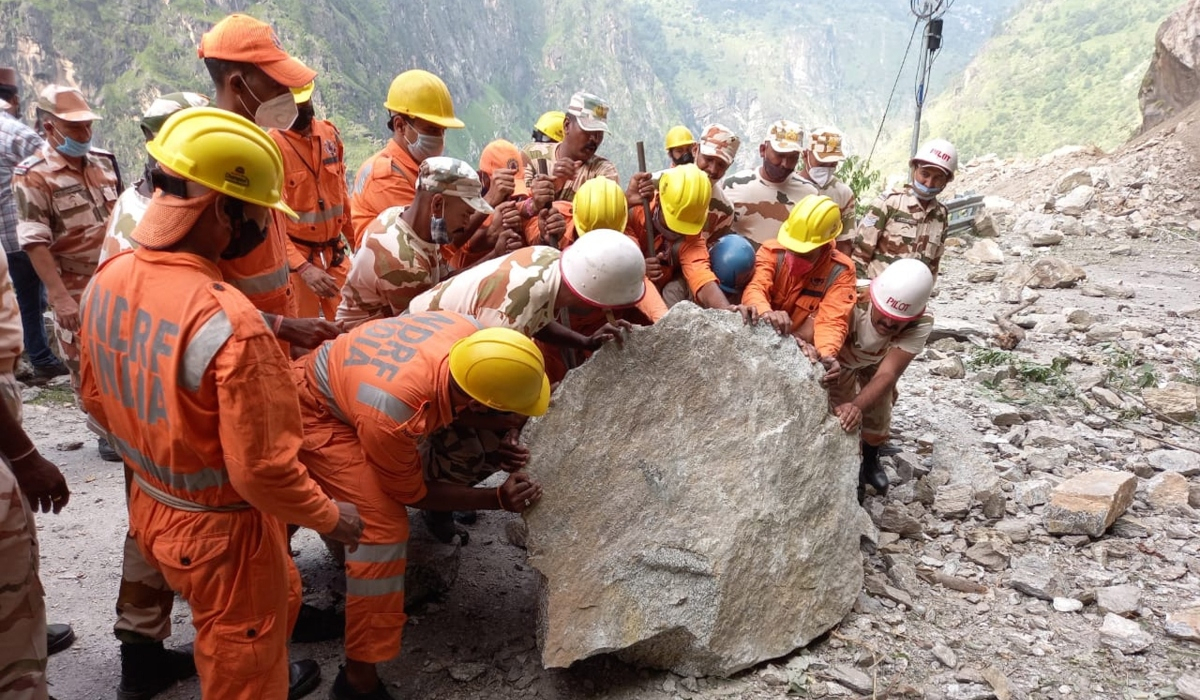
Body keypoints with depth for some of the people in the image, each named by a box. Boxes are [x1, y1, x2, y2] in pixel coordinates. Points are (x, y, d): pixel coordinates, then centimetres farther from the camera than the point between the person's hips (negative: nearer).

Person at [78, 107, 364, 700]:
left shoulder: (107, 280, -8)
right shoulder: (229, 322, -33)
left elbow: (97, 401, 6)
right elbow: (263, 469, -27)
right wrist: (330, 517, -10)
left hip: (151, 507, 8)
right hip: (220, 528, -8)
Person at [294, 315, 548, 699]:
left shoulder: (469, 333, -26)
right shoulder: (391, 415, -41)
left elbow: (455, 407, -2)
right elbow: (411, 492, -19)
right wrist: (498, 499, -21)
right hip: (316, 412, -7)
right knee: (382, 525, -18)